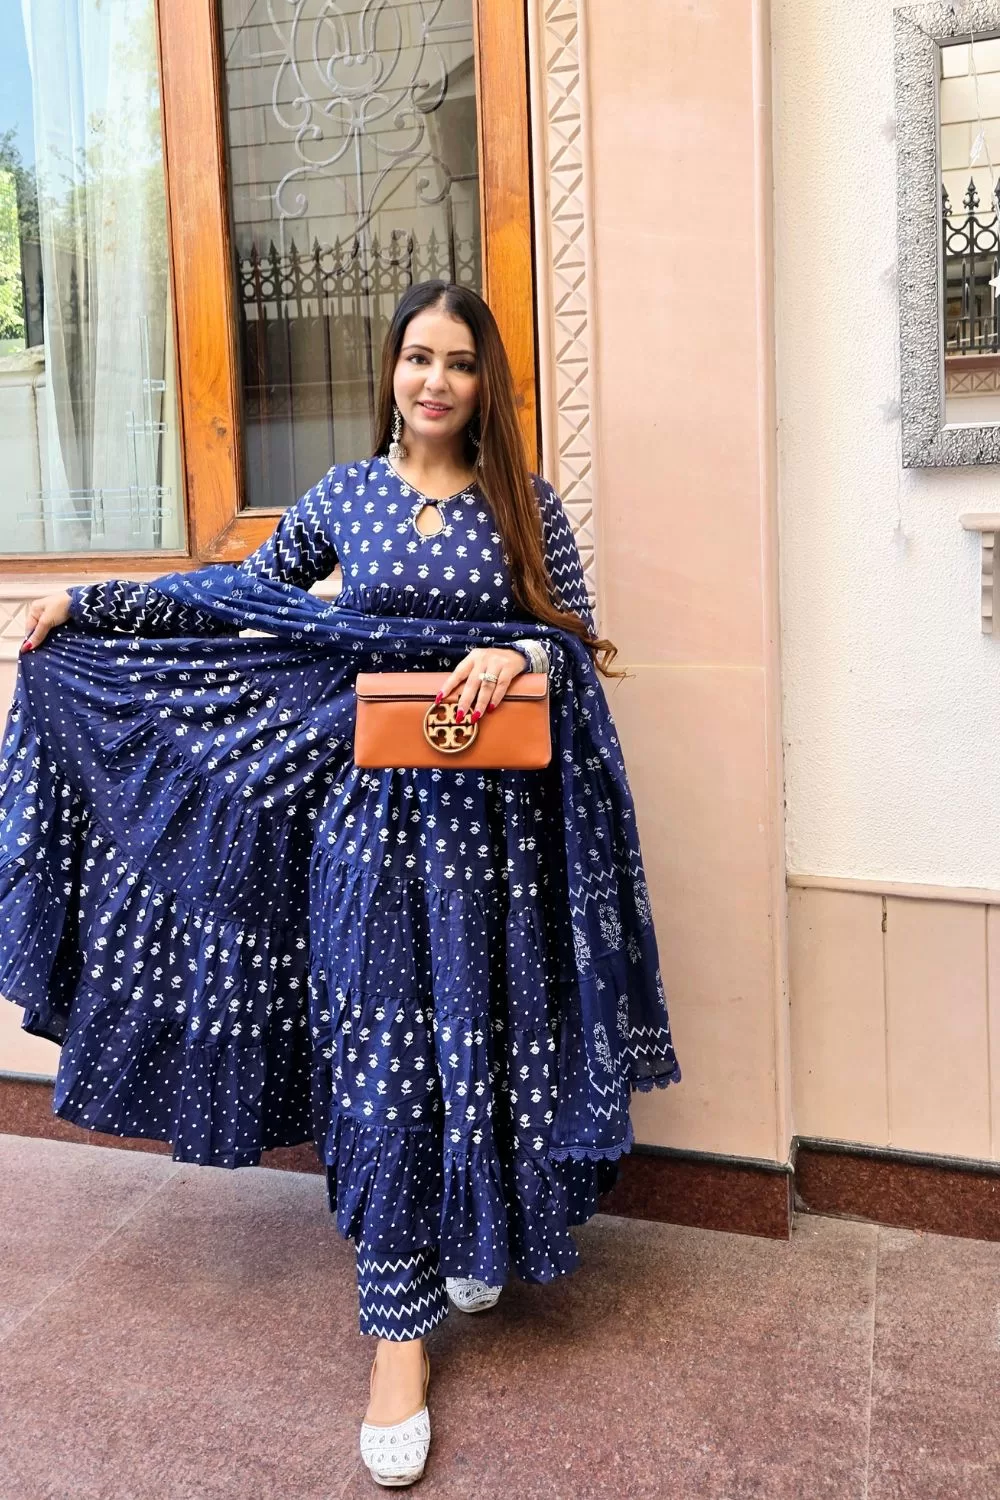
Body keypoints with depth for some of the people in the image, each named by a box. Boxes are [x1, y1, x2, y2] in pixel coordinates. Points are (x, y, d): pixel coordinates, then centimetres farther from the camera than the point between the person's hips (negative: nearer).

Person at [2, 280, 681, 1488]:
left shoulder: (524, 503, 3)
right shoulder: (346, 493, 6)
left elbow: (579, 646, 4)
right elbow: (235, 596, 11)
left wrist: (523, 659, -18)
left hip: (493, 812, 0)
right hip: (373, 810, 0)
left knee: (482, 1036, 9)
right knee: (380, 1063, 1)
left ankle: (472, 1240, 36)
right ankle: (399, 1326, 12)